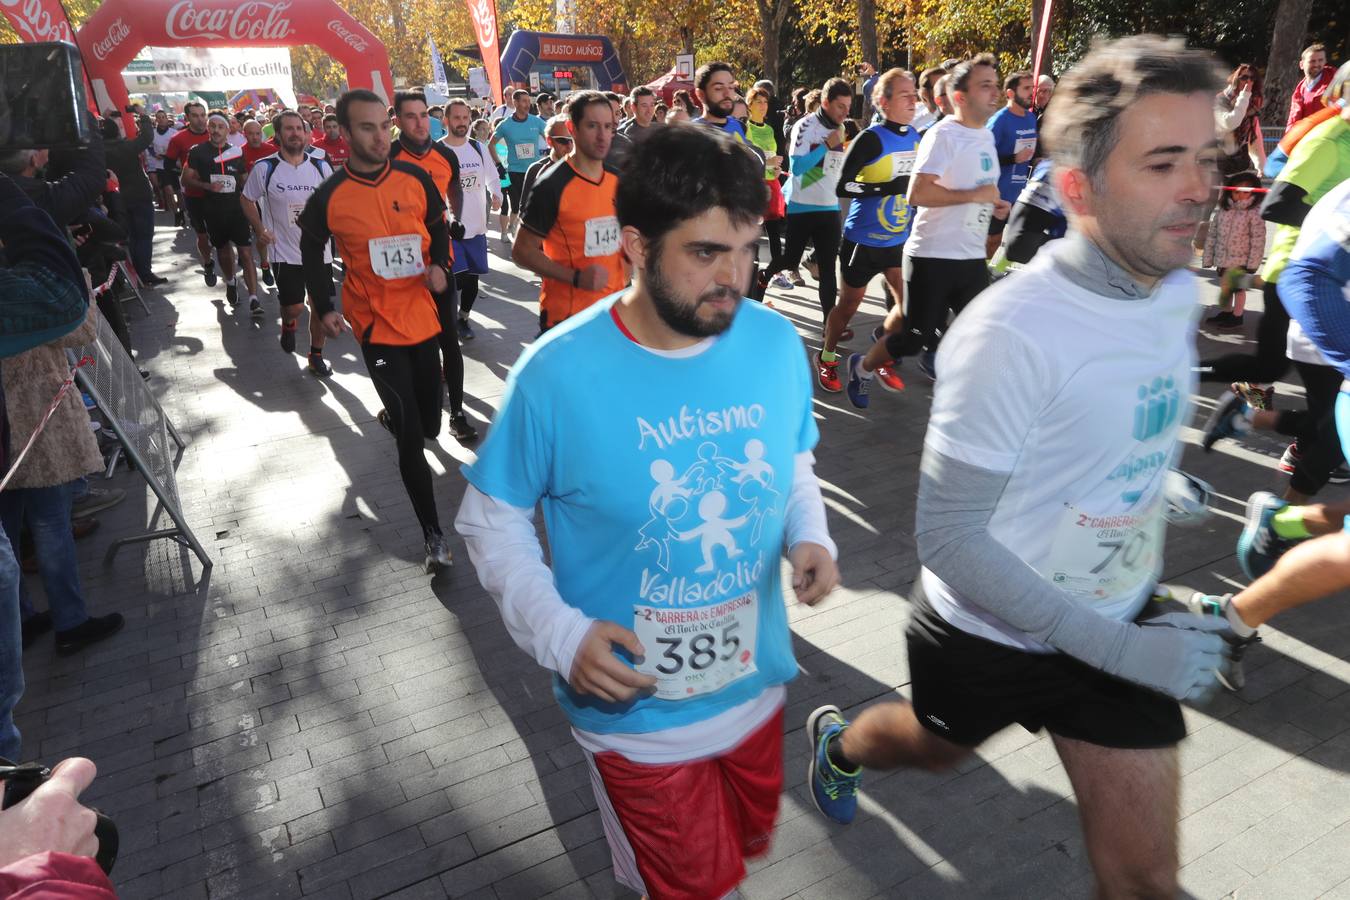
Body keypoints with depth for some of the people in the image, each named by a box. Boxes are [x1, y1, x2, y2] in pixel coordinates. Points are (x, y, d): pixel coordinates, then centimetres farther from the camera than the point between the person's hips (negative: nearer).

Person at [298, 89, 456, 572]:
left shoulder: (416, 179, -3)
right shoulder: (328, 198, -8)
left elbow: (438, 228, 11)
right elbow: (313, 252, 8)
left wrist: (440, 266, -8)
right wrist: (323, 307, 0)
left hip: (423, 316, 4)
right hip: (377, 326, -3)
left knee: (427, 425, 16)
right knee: (411, 437, -8)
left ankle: (393, 417, 56)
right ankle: (433, 533, 5)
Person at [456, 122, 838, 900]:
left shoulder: (777, 342, -11)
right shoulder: (558, 375, -22)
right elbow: (492, 520, -9)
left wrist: (811, 536, -12)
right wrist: (559, 632, -21)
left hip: (758, 686, 5)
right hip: (639, 715, -4)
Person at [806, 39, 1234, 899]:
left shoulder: (1177, 291, -6)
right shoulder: (1010, 333, -30)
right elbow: (949, 539, -27)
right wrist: (1120, 649, -27)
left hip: (1119, 627, 5)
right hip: (988, 633, -5)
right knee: (932, 750, 26)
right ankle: (838, 742, 60)